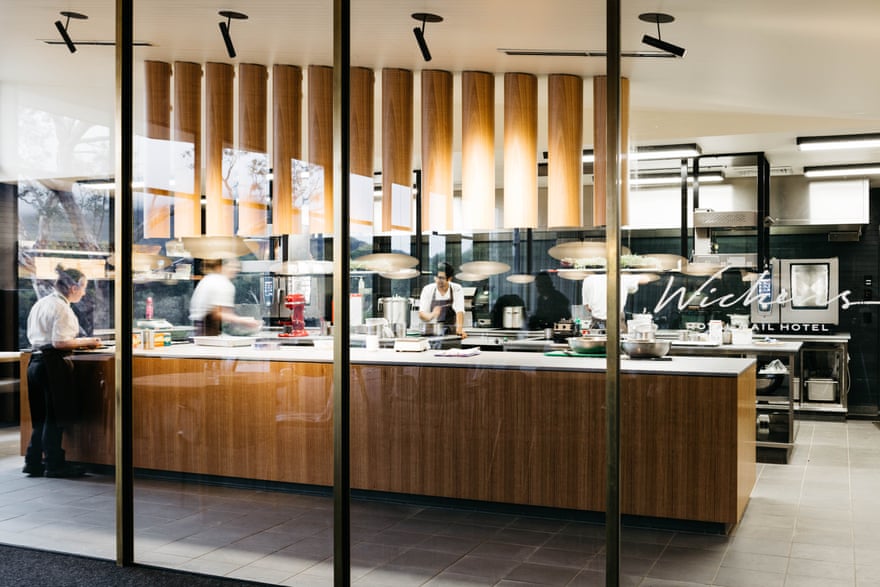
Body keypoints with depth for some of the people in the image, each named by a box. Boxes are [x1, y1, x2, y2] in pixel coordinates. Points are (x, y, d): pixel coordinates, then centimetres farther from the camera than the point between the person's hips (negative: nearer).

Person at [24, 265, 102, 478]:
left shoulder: (41, 303, 14)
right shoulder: (62, 308, -14)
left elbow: (32, 336, 19)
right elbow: (59, 342, -20)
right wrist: (85, 342, -7)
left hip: (36, 362, 9)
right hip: (53, 363, -9)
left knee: (41, 416, 14)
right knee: (55, 416, 1)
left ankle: (34, 462, 18)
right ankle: (54, 464, 9)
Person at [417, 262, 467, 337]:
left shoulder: (457, 289, -3)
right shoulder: (427, 290, -1)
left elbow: (459, 311, -16)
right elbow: (421, 314, -7)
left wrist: (459, 329, -33)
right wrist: (431, 315, -29)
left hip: (451, 333, -1)